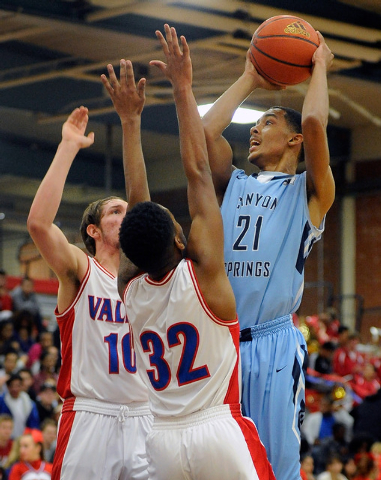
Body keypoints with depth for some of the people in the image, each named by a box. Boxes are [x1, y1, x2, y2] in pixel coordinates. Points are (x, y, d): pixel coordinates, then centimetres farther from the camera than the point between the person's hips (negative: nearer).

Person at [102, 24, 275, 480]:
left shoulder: (130, 289, 3)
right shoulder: (202, 273, -9)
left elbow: (136, 203, 12)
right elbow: (198, 172, -6)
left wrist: (130, 120, 16)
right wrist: (182, 88, -1)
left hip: (162, 441, 5)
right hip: (220, 431, -5)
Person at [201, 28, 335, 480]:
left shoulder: (308, 191, 5)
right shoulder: (234, 185, 20)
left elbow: (313, 123, -10)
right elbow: (207, 130, 9)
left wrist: (319, 66, 6)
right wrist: (248, 79, 20)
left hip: (274, 343, -5)